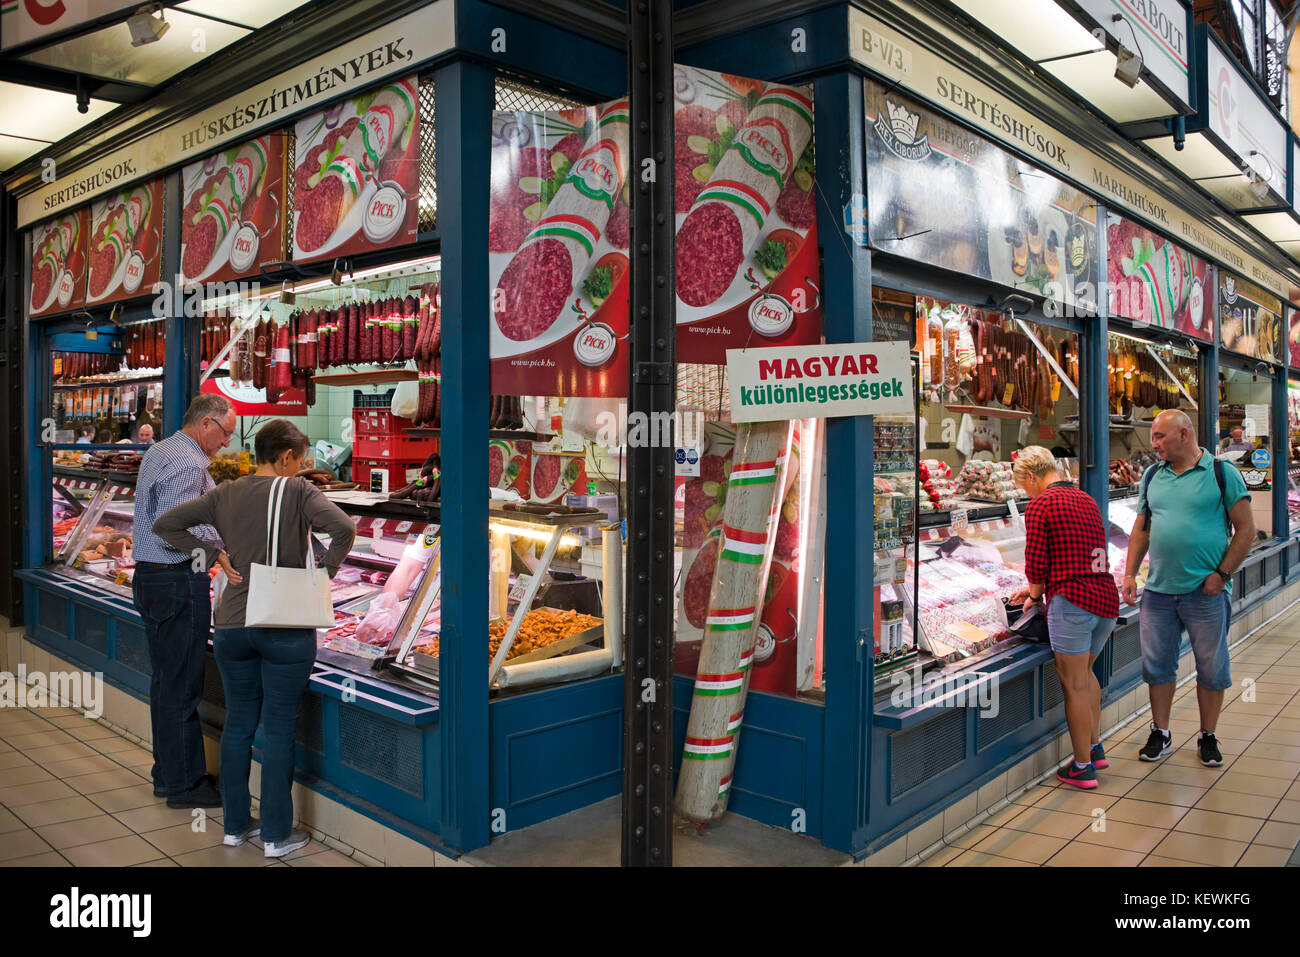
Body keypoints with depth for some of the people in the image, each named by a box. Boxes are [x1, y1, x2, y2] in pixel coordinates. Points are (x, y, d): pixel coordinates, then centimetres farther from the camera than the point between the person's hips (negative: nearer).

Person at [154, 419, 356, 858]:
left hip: (232, 627, 5)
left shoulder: (225, 494, 4)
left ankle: (235, 824, 29)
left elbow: (165, 524, 5)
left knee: (238, 724, 16)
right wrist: (326, 572, -10)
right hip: (286, 629, -4)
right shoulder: (299, 491, -10)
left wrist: (215, 554, 4)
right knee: (279, 729, 6)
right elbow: (343, 528, -25)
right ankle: (276, 834, 15)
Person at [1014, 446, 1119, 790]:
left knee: (1074, 685, 3)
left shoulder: (1040, 505, -6)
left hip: (1073, 602, -8)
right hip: (1107, 598, 8)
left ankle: (1082, 767, 11)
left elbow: (1036, 563, -8)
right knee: (1085, 672, 25)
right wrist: (1039, 588, 30)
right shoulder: (1087, 500, 18)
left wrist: (1035, 596, 11)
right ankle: (1095, 748, 33)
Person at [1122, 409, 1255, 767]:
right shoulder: (1153, 476, 9)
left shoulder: (1222, 473, -4)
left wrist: (1221, 574, -11)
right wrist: (1129, 575, 4)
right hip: (1158, 591, 4)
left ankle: (1208, 738, 22)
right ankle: (1160, 734, 23)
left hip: (1205, 591, -4)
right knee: (1157, 666, 9)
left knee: (1211, 669, 7)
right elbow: (1141, 530, 13)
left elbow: (1246, 529, -5)